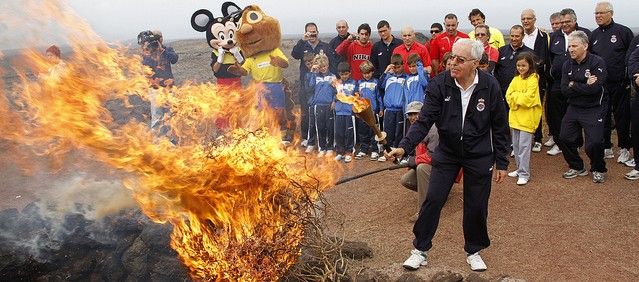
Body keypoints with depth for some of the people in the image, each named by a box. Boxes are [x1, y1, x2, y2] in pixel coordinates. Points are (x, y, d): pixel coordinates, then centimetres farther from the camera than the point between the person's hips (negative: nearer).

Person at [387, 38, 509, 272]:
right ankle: (420, 250, 16)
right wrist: (404, 146, -31)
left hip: (479, 156, 0)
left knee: (476, 206, 9)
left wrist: (502, 163, -2)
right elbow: (424, 120, -17)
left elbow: (500, 127, -5)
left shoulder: (490, 86, -13)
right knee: (432, 200, -1)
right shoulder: (439, 84, -14)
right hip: (446, 152, 0)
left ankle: (473, 251, 32)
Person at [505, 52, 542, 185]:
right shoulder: (516, 79, 12)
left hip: (527, 118, -7)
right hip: (514, 117, 7)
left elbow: (528, 98, -19)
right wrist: (520, 97, -14)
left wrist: (515, 96, -8)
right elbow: (508, 95, 2)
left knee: (524, 146, -7)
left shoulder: (533, 79, -9)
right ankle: (520, 168, 27)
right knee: (516, 145, 14)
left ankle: (524, 174, -2)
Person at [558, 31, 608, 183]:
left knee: (594, 143, -13)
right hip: (573, 108, 6)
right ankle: (577, 167, 26)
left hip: (593, 109, -6)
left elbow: (595, 88, -26)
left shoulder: (597, 62, -13)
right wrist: (584, 86, -17)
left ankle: (599, 170, 15)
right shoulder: (567, 65, 4)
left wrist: (574, 85, -15)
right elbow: (565, 90, -6)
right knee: (565, 138, 5)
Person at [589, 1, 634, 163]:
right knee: (603, 118, 8)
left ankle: (624, 149, 17)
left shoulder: (623, 32, -4)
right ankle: (606, 148, 20)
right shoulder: (594, 35, 9)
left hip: (620, 84, -4)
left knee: (622, 118, 5)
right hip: (600, 85, 4)